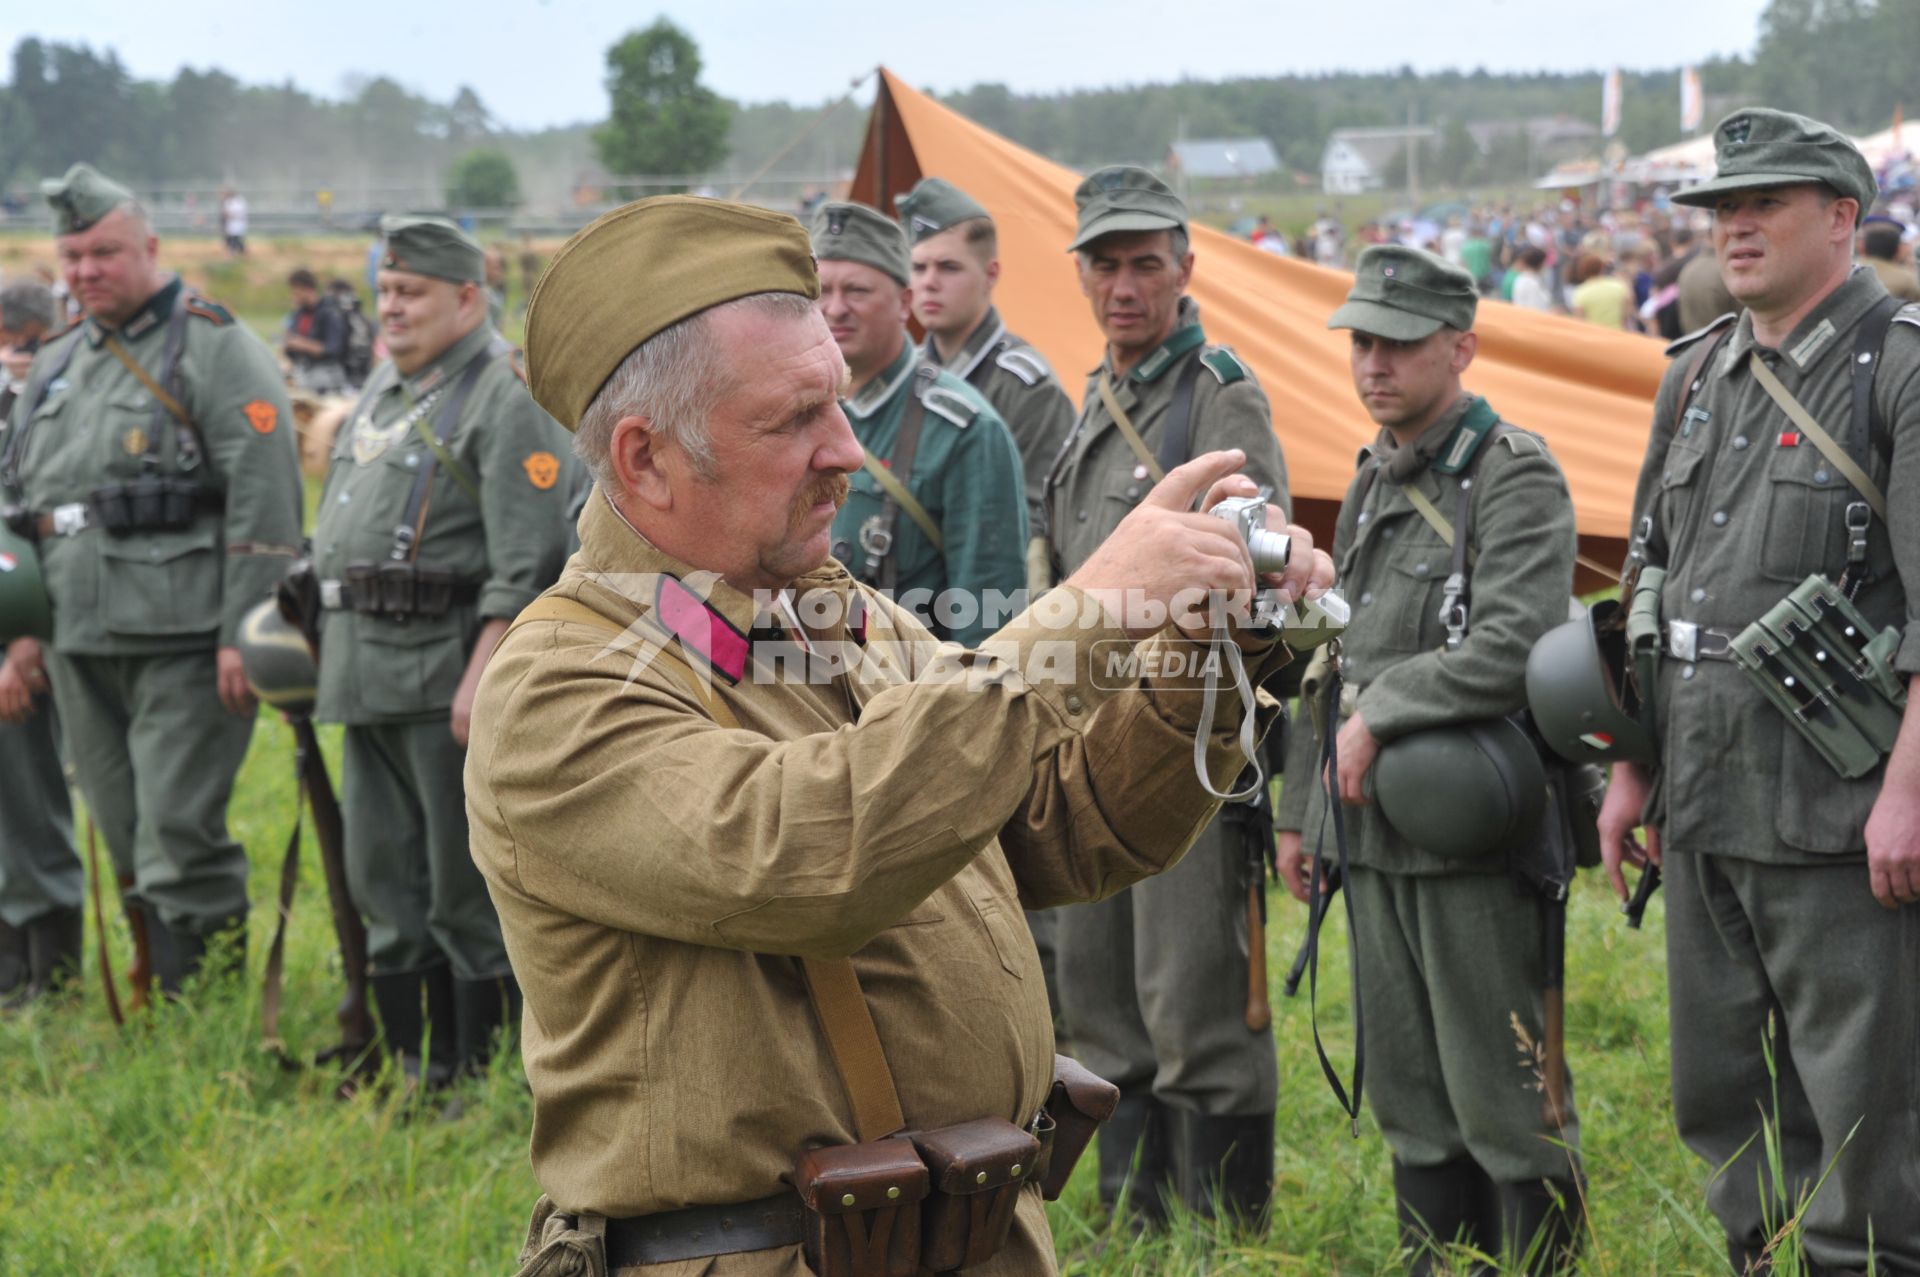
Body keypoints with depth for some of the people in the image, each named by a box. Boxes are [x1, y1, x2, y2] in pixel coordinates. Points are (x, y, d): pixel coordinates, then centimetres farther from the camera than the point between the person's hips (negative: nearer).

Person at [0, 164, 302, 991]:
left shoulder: (216, 351, -4)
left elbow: (264, 502, -11)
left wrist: (244, 635, -17)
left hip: (184, 642, -7)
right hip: (81, 645, 7)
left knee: (181, 837, -9)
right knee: (128, 843, 11)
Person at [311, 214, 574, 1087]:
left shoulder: (508, 395, -11)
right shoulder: (386, 386, 18)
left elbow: (528, 559, -18)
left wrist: (482, 675, -24)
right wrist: (331, 651, 20)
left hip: (448, 668, -9)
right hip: (365, 673, 9)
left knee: (467, 884, -2)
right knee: (383, 878, 14)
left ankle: (481, 1067, 6)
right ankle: (408, 1063, 23)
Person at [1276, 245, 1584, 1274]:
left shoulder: (1514, 476, -10)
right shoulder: (1371, 483, 15)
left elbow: (1514, 649, -23)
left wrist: (1380, 711, -15)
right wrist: (1299, 807, 20)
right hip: (1375, 833, 8)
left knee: (1501, 1101, -3)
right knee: (1410, 1098, 14)